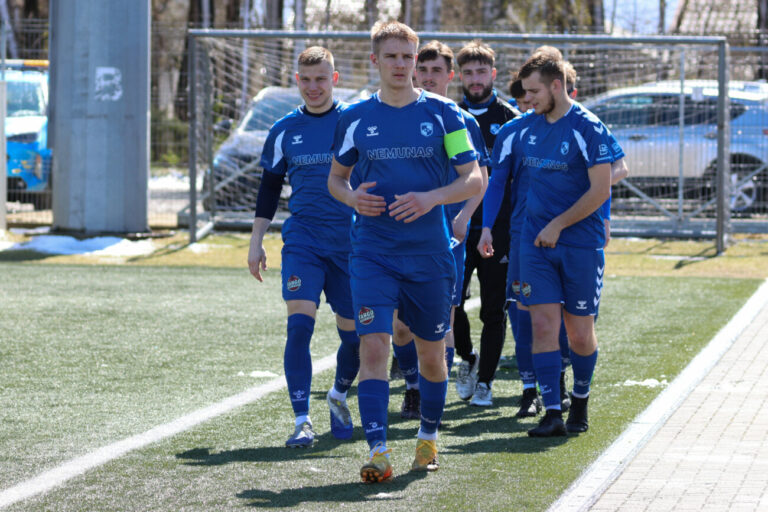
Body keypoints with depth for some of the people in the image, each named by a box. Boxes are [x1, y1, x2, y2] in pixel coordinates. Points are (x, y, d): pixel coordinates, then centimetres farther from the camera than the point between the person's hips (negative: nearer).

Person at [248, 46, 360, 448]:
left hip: (351, 244, 0)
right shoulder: (284, 131, 7)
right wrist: (256, 242, 11)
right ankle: (301, 421, -13)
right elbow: (269, 189, 15)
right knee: (299, 325, -16)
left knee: (354, 333, 5)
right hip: (301, 243, 0)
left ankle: (339, 396, 34)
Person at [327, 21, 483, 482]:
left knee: (431, 352, 12)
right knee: (374, 345, -15)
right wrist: (352, 197, -6)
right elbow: (336, 177, 17)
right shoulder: (355, 119, 4)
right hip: (373, 251, 0)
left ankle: (429, 436, 34)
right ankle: (378, 452, -17)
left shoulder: (443, 114, 0)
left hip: (430, 252, 0)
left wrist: (432, 198, -18)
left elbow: (475, 179, -1)